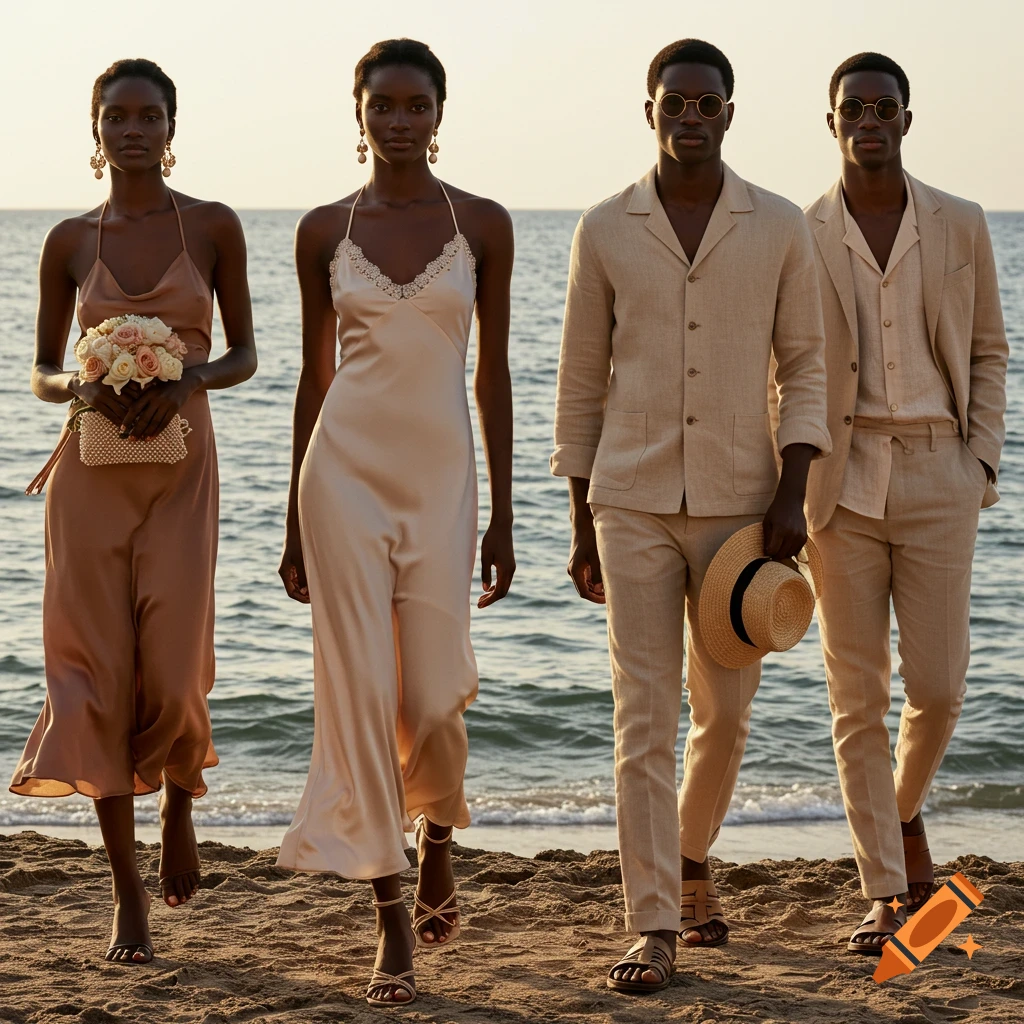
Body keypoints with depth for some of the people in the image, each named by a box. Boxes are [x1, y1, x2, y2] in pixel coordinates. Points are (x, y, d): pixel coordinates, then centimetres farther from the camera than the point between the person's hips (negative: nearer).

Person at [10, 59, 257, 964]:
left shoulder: (213, 227, 1)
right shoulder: (70, 240, 5)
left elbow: (244, 355, 5)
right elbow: (41, 371, 9)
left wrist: (187, 381, -14)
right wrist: (82, 388, -13)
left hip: (181, 468, -1)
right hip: (91, 472, 1)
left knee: (172, 670, -8)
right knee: (98, 670, -1)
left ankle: (179, 804, 28)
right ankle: (128, 891, 9)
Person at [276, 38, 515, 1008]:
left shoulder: (482, 225, 2)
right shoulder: (324, 230, 4)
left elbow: (492, 373, 5)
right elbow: (314, 376, 9)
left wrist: (502, 517, 2)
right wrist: (294, 520, 8)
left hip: (441, 475, 0)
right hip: (346, 471, 0)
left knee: (434, 693, 0)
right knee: (360, 687, -3)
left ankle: (437, 837, 34)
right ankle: (392, 921, 6)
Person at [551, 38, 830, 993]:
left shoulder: (779, 227, 1)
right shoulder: (604, 231, 1)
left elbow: (804, 368, 4)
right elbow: (581, 385, 6)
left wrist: (792, 494, -9)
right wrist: (581, 529, 5)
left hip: (740, 505, 1)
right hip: (633, 503, -1)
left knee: (724, 711, 9)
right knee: (644, 716, -5)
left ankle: (691, 855, 37)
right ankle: (654, 927, -2)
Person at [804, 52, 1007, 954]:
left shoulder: (960, 227, 3)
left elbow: (988, 352, 11)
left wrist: (982, 462, -1)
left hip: (937, 474, 0)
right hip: (843, 480, 0)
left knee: (938, 688, -2)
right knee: (858, 698, 0)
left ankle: (904, 810, 31)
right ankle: (888, 896, 9)